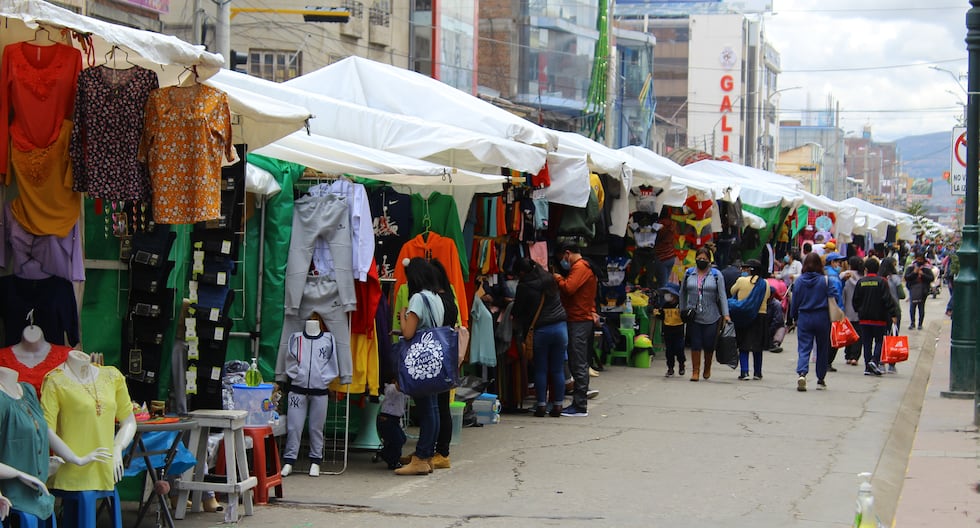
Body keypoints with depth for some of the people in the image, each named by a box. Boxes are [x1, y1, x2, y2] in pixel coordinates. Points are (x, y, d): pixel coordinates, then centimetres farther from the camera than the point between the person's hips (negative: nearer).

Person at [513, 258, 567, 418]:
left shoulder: (524, 287, -7)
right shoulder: (549, 278, 7)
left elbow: (518, 311, 3)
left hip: (541, 330, -4)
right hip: (560, 326, 4)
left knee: (540, 369, 7)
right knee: (558, 369, 8)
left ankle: (541, 405, 6)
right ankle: (557, 405, 9)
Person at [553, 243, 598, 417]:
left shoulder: (579, 267, -11)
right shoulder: (586, 267, 21)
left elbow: (568, 288, -22)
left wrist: (558, 278, -6)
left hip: (579, 322, -11)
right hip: (582, 319, 11)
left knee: (578, 365, -9)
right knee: (579, 364, 12)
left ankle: (580, 406, -9)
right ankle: (579, 403, 16)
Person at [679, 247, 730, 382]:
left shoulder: (716, 275, 2)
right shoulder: (689, 274, 8)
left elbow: (722, 295, -1)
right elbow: (683, 293, 17)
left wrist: (725, 314, -7)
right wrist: (683, 310, 13)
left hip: (711, 317, -1)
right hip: (693, 317, 1)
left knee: (709, 345, 3)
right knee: (695, 344, -1)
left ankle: (707, 368, 26)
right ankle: (695, 371, 4)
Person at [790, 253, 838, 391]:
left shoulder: (799, 281, -1)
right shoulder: (825, 281, -7)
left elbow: (795, 302, 4)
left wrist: (794, 317, 16)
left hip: (804, 318, 1)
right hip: (822, 318, -1)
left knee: (804, 348, 0)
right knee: (822, 349, 12)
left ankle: (801, 373, -26)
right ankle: (821, 380, 20)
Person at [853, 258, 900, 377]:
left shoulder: (860, 282, 2)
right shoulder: (881, 282, -8)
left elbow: (855, 300, 7)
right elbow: (887, 299, -12)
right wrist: (892, 314, -10)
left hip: (864, 318, 3)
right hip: (879, 318, -3)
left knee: (867, 342, 8)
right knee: (879, 340, 6)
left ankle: (868, 367, 6)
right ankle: (875, 360, -16)